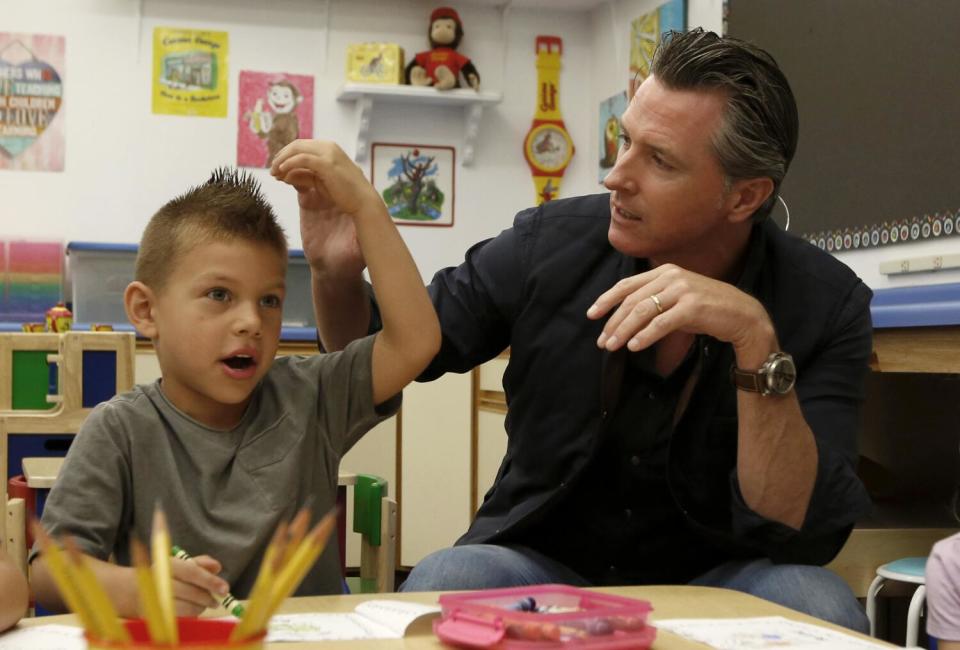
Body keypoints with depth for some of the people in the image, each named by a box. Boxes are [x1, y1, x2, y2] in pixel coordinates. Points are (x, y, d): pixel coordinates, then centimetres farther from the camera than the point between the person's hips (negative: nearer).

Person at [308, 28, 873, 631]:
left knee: (817, 604, -31)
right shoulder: (551, 243, -7)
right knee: (442, 582, -30)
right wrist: (338, 271, -17)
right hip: (542, 562, 1)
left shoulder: (827, 304, -11)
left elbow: (802, 537, -20)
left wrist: (757, 342, -32)